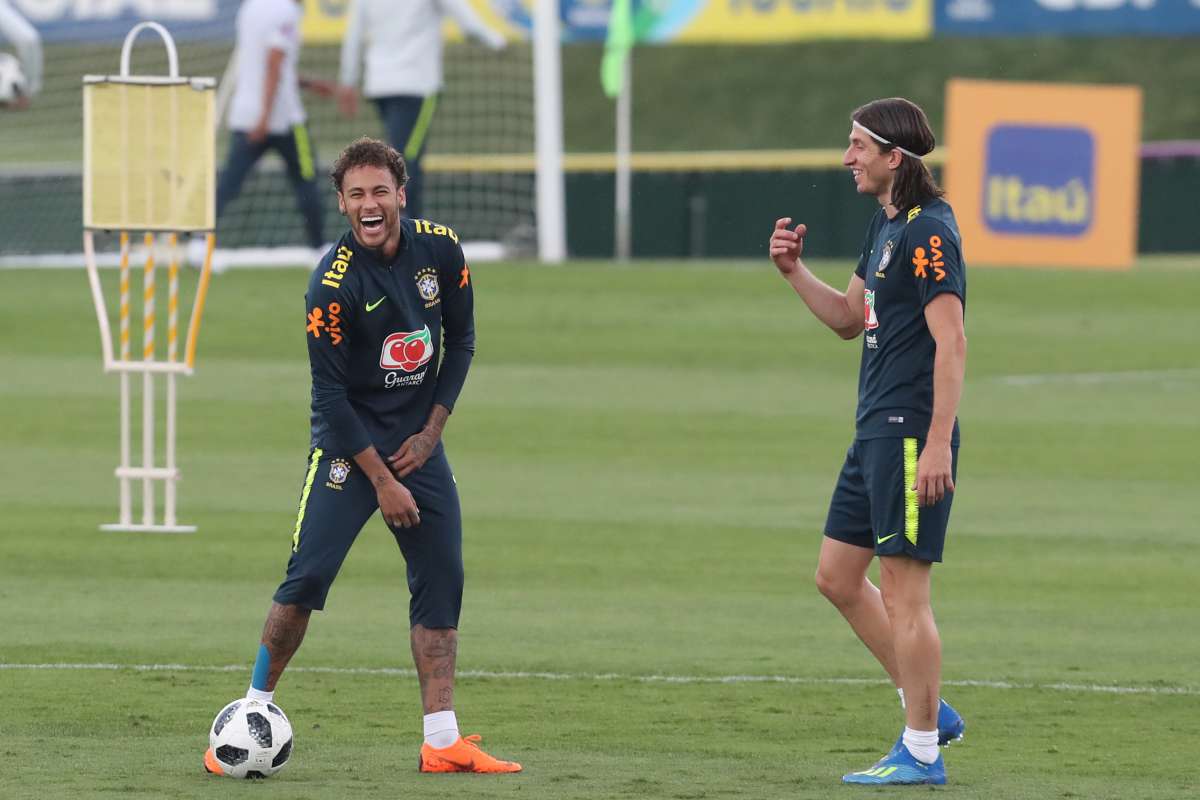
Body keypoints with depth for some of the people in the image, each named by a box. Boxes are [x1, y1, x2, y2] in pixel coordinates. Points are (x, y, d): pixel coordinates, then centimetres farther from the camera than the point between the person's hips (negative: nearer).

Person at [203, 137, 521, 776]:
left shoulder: (439, 249, -5)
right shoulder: (333, 283, -20)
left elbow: (461, 339, 8)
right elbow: (330, 394, -17)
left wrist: (431, 431, 0)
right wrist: (383, 481, -16)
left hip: (418, 440, 5)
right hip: (349, 441, -5)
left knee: (441, 580, 1)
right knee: (309, 575, -14)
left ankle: (442, 741, 2)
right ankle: (255, 711, -1)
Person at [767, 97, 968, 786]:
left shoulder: (929, 233, -15)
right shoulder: (885, 226, 15)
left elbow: (952, 341, -20)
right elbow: (849, 318, 26)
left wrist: (938, 444, -25)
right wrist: (795, 271, 11)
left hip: (912, 434, -10)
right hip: (876, 432, 10)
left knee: (904, 594, -6)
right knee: (838, 577, 14)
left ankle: (921, 752, 0)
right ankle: (929, 710, 21)